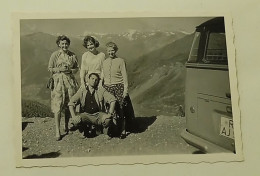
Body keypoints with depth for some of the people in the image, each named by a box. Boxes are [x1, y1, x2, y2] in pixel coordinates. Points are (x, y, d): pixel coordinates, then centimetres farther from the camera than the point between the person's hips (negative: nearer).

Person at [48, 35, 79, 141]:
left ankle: (66, 126, 27)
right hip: (58, 81, -3)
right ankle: (57, 131, -7)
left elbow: (77, 68, 13)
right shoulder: (55, 55, 0)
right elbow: (50, 68, 2)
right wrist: (60, 69, -12)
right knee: (58, 106, -8)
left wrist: (71, 70, -7)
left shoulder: (72, 55, 7)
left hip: (70, 81, 3)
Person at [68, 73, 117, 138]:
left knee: (107, 119, -31)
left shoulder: (101, 90, 2)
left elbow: (112, 99, -3)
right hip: (86, 115, 0)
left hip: (98, 114, 0)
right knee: (76, 121, -30)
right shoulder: (82, 90, 1)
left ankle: (107, 133, 5)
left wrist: (110, 113, -16)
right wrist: (73, 116, -17)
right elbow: (71, 103, -3)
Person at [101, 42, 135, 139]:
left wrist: (125, 89, -8)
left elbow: (124, 76, -2)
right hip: (107, 88, 4)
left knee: (120, 110, -4)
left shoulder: (120, 61, -1)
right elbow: (102, 76, 16)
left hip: (118, 87, -3)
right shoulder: (104, 62, 11)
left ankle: (123, 130, 6)